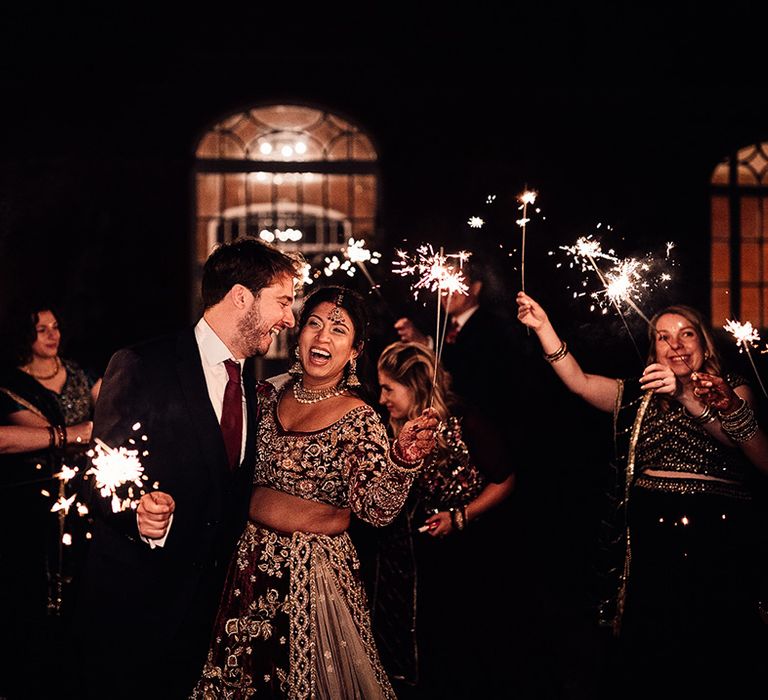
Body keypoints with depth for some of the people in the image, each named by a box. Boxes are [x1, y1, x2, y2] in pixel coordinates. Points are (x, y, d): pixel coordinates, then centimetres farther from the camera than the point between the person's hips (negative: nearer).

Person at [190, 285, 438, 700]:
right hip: (249, 559, 5)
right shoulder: (270, 394, 2)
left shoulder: (358, 419, -11)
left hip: (313, 571, -4)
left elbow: (375, 509, -20)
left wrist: (403, 459, -36)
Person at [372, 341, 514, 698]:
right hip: (401, 558, 5)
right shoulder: (392, 429, -1)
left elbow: (504, 481, -7)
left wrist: (460, 517, -15)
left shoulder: (464, 425, -15)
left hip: (455, 558, -4)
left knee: (453, 660, 10)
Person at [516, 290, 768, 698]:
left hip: (717, 539, -3)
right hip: (649, 538, 3)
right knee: (649, 664, 3)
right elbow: (578, 381, 6)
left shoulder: (731, 391, 7)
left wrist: (687, 397, -24)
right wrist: (542, 326, -3)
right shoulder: (636, 396, 18)